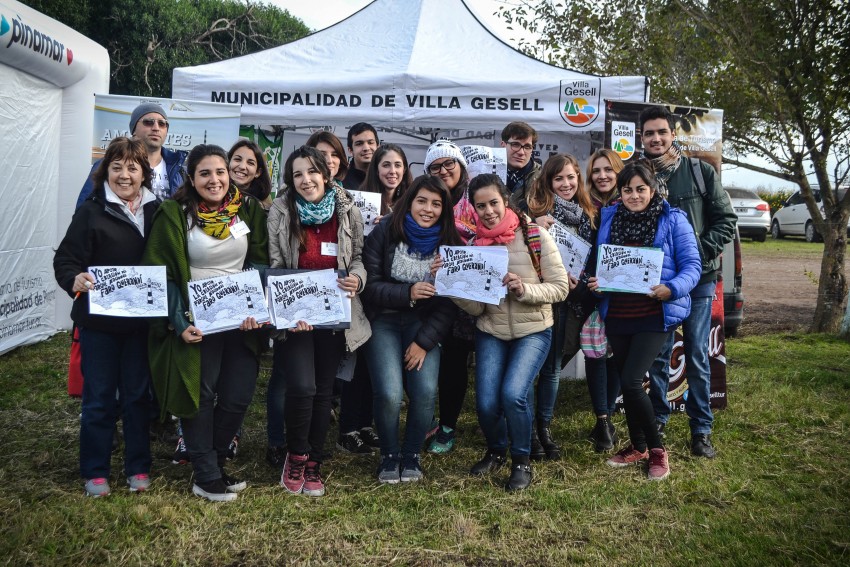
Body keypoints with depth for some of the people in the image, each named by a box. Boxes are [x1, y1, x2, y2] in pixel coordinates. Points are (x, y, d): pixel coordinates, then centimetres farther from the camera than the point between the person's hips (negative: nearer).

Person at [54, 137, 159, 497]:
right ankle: (94, 472, 23)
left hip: (141, 320, 2)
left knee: (138, 395, 12)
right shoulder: (91, 211, -4)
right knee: (99, 397, 8)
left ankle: (138, 468, 26)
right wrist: (75, 279, -30)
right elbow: (65, 258, -9)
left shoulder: (157, 211, 4)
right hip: (98, 320, -2)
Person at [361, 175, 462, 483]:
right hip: (384, 321, -1)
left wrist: (424, 341, -11)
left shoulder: (449, 242, -1)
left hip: (423, 324, 2)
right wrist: (407, 293, -24)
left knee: (426, 391, -18)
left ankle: (411, 454, 10)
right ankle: (389, 455, 10)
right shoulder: (385, 232, -7)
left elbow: (449, 302, -3)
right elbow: (369, 285, -9)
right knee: (389, 393, -19)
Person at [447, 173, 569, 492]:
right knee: (486, 403, -9)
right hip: (491, 333, 3)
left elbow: (561, 287, -7)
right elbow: (474, 308, -4)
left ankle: (521, 461, 7)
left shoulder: (535, 236, -8)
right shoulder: (472, 244, 0)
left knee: (513, 394, -21)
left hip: (533, 331, -2)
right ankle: (496, 451, 25)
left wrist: (525, 289, -23)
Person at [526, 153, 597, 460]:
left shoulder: (587, 216, 10)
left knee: (553, 368, 12)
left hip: (567, 300, 4)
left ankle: (545, 426, 26)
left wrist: (578, 280, -4)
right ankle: (528, 430, 14)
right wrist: (534, 227, -24)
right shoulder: (535, 209, -4)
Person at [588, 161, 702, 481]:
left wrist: (671, 289, -26)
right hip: (616, 314, 5)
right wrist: (593, 282, -9)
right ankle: (637, 446, 31)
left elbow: (691, 267, -8)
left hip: (655, 314, -5)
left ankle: (656, 449, 6)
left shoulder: (673, 220, -5)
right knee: (626, 382, 13)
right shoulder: (608, 218, 7)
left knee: (631, 381, -14)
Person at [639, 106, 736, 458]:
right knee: (658, 355, 10)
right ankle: (658, 421, 25)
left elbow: (726, 221, 0)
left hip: (698, 279, -1)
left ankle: (702, 429, 16)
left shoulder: (701, 173, -1)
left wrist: (699, 253, -12)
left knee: (697, 356, 4)